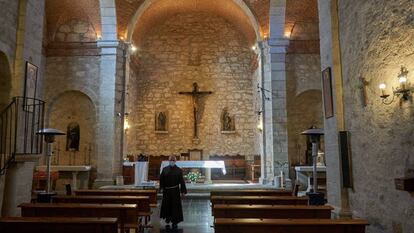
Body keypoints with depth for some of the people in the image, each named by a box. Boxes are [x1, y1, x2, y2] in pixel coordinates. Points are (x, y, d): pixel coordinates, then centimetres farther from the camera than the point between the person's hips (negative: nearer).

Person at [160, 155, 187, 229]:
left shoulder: (178, 170, -3)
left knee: (175, 206, 2)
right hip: (166, 191, 2)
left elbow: (181, 181, -4)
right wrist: (162, 188, -9)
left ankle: (175, 221, 13)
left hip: (175, 191, -2)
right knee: (167, 205, 8)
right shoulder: (165, 169, 2)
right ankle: (167, 221, 24)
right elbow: (161, 179, 2)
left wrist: (183, 191, -8)